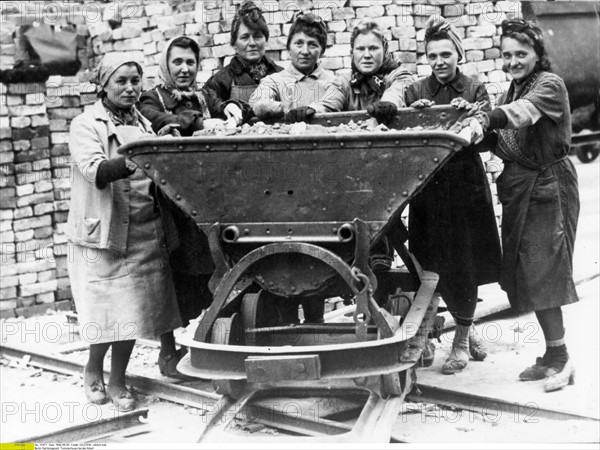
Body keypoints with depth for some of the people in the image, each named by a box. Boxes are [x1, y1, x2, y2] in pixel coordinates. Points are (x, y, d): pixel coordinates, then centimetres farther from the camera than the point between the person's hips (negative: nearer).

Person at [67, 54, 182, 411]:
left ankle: (117, 381, 20)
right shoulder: (86, 126, -4)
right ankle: (93, 370, 22)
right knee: (110, 310, -4)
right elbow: (95, 170, -22)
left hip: (146, 231, 5)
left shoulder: (144, 124, 15)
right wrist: (130, 163, -38)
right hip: (103, 233, -5)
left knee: (134, 309, 5)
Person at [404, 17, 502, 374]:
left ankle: (462, 338, 16)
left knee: (465, 265, -2)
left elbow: (486, 141, -6)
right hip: (429, 188, 2)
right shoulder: (415, 92, 8)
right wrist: (415, 115, -18)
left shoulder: (475, 91, 4)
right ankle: (467, 328, 25)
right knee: (438, 267, 2)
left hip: (467, 187, -1)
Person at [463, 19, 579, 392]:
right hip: (519, 188, 7)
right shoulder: (514, 90, 16)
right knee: (526, 275, 6)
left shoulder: (549, 84, -8)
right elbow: (506, 144, 12)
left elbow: (523, 111, -30)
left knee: (541, 272, -9)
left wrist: (485, 119, -45)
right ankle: (553, 356, 15)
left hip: (548, 186, -7)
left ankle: (560, 357, -1)